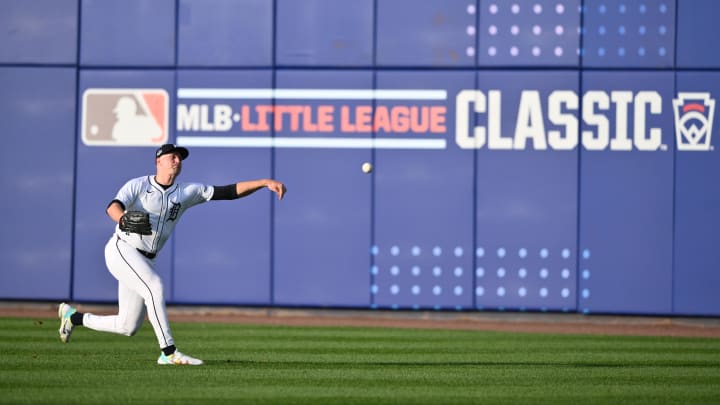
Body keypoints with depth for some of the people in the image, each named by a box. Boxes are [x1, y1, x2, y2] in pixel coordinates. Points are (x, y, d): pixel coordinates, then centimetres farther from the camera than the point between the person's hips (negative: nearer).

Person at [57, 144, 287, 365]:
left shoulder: (187, 192, 7)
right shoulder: (138, 185, -5)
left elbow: (229, 192, -1)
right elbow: (113, 207, -22)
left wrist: (264, 183, -12)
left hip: (145, 262, 6)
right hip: (121, 249, -6)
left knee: (128, 327, 5)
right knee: (154, 286, -29)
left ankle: (73, 316, 27)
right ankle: (169, 353, -28)